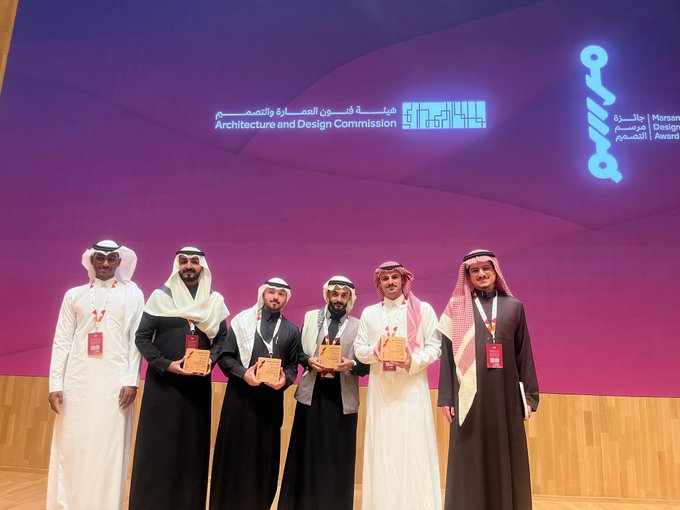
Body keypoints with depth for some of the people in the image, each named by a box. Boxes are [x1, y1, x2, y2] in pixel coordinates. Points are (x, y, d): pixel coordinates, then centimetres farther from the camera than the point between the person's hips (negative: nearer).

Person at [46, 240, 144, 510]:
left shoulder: (132, 294, 6)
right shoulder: (74, 295, 11)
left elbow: (136, 340, 0)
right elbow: (62, 341, 7)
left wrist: (131, 381, -8)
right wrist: (55, 383, -1)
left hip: (115, 381, -1)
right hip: (78, 380, 2)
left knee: (109, 449, 1)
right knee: (71, 447, 5)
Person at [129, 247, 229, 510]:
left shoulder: (214, 301, 7)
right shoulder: (160, 296, 0)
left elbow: (222, 337, 9)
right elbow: (142, 336, -3)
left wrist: (211, 360, -9)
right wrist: (165, 364, -13)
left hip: (198, 383, 2)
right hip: (163, 381, -2)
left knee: (193, 444, 6)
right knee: (158, 444, 2)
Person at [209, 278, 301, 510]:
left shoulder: (292, 330, 10)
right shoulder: (242, 320, 3)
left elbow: (293, 366, 8)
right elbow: (226, 356, -1)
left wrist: (284, 380, -13)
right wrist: (243, 373, -17)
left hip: (272, 398, 2)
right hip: (240, 396, -2)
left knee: (265, 455, 8)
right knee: (234, 452, 4)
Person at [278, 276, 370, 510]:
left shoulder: (358, 326, 2)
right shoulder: (310, 317, 8)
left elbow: (366, 366, 1)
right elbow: (297, 350, 9)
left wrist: (352, 364, -19)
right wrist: (309, 361, -10)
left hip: (343, 397, -1)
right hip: (312, 394, 1)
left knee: (338, 456, 6)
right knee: (307, 451, 9)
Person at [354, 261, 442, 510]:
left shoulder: (423, 309, 3)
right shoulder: (369, 313, 11)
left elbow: (435, 347, -1)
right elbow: (358, 349, 7)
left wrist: (413, 361, -18)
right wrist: (375, 352, -14)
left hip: (412, 388, -2)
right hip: (380, 389, 2)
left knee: (414, 449, -1)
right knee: (382, 449, 5)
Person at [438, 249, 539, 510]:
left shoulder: (514, 306, 8)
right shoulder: (457, 308, 4)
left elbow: (524, 353, 9)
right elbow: (448, 354, 2)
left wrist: (529, 395, 6)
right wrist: (446, 398, -2)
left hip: (505, 395, 2)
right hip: (470, 395, -1)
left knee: (507, 461, 8)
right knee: (470, 463, 4)